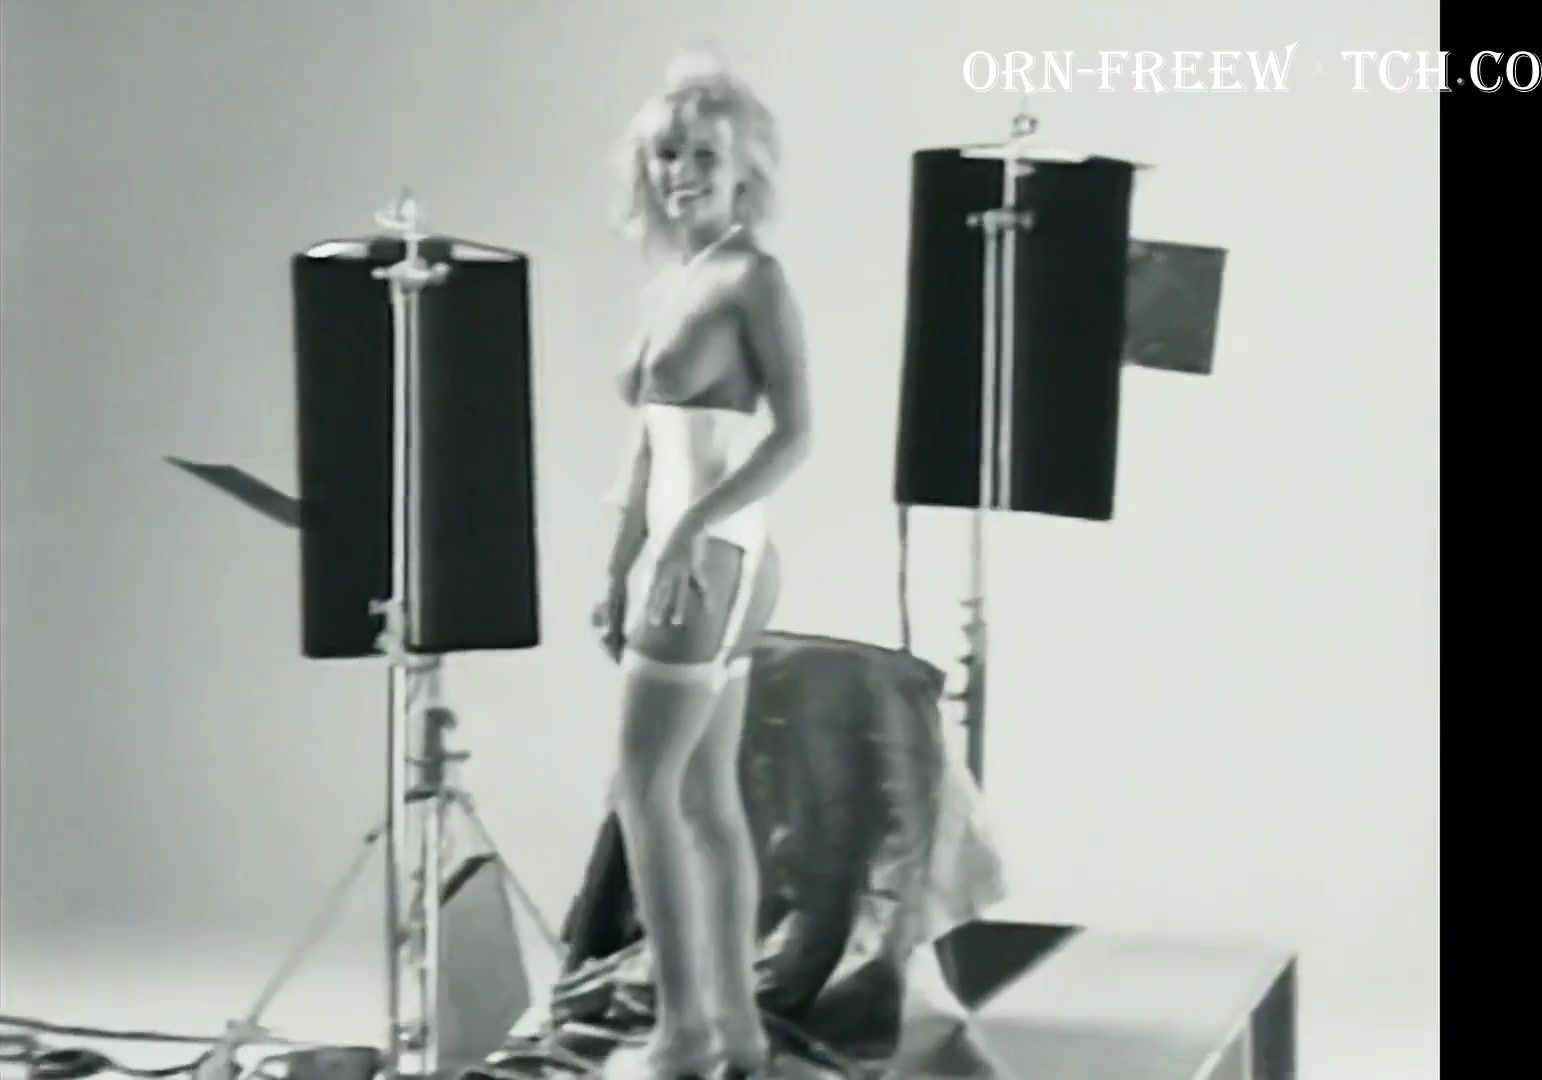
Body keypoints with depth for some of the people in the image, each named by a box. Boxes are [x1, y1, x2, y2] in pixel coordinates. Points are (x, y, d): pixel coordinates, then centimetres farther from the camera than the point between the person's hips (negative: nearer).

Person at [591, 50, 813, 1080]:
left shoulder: (755, 276, -9)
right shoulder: (665, 288, 15)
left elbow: (795, 434, -17)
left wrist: (690, 531, -24)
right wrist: (620, 571, 16)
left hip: (714, 560, -8)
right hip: (679, 561, 8)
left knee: (645, 791, -7)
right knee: (708, 800, 9)